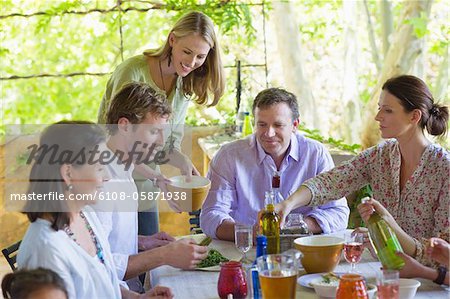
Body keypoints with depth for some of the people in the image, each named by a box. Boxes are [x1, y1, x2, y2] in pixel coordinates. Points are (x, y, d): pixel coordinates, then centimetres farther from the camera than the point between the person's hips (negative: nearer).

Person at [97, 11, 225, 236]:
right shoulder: (134, 71, -19)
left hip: (143, 192, 6)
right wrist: (158, 178, -33)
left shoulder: (184, 85, 4)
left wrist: (185, 164, -13)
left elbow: (170, 144, 9)